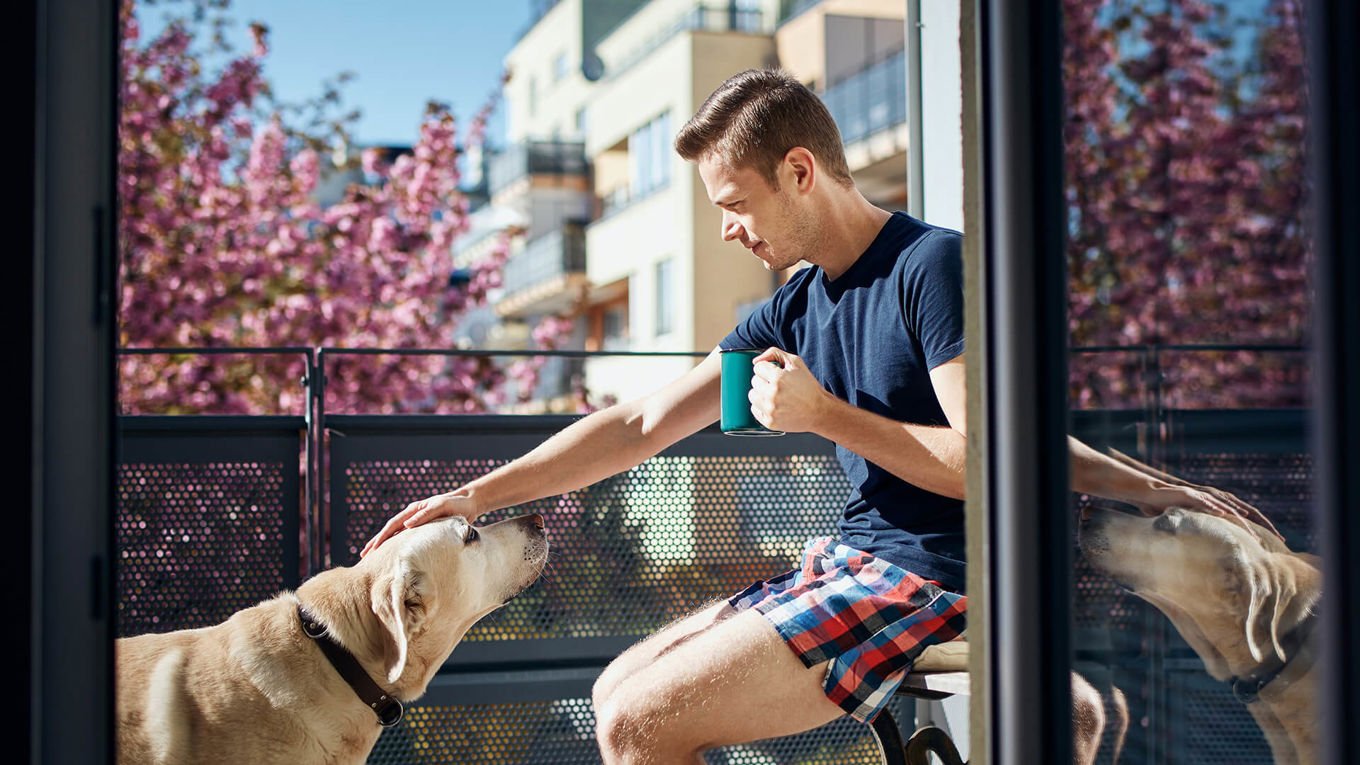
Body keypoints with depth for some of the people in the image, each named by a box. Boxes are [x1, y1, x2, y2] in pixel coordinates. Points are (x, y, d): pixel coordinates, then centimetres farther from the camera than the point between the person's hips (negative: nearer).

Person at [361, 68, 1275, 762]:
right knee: (619, 692, 7)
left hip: (930, 579, -9)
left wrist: (827, 415, -17)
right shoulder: (794, 309, 11)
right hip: (851, 562, 9)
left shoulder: (933, 264, -13)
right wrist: (475, 495, 7)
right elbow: (641, 424, 11)